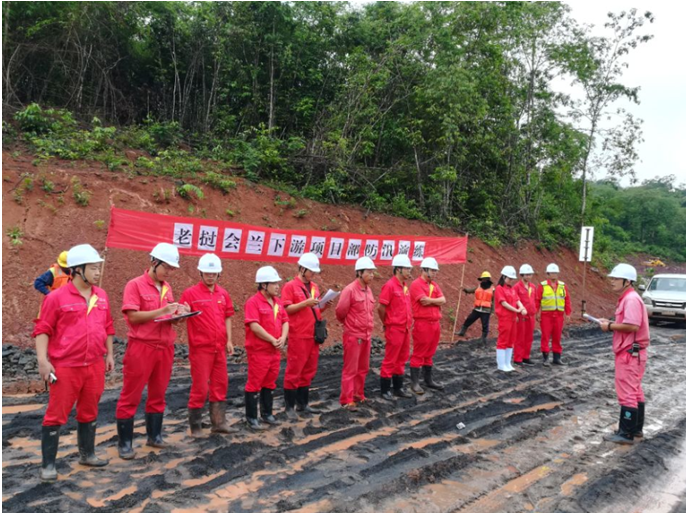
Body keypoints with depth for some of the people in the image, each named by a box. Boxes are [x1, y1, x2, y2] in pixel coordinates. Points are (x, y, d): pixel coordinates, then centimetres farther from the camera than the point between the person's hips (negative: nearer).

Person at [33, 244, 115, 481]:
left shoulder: (101, 296, 7)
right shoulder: (57, 297, -9)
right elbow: (42, 330, -8)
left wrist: (109, 354, 12)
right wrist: (43, 360, -15)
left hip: (95, 366, 5)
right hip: (65, 367, -5)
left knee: (89, 412, 16)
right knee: (56, 415, 3)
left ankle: (87, 454, 31)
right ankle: (48, 464, 13)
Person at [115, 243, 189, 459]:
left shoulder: (167, 287, 12)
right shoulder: (135, 285, -8)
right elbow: (133, 316, -16)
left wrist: (177, 314, -4)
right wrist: (162, 311, -22)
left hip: (165, 347, 6)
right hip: (141, 347, -6)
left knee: (158, 394, 13)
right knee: (130, 396, 2)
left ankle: (154, 435, 25)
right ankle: (125, 442, 10)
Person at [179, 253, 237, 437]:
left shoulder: (223, 293, 9)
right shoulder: (190, 293, -7)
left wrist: (229, 340, 9)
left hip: (219, 347, 6)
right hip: (200, 348, -5)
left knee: (220, 385, 12)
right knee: (200, 387, 0)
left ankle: (219, 422, 23)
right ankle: (195, 426, 14)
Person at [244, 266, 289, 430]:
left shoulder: (278, 302, 10)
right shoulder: (253, 302, -13)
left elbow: (285, 321, 12)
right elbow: (254, 326, -21)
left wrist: (283, 338, -6)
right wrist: (272, 340, -16)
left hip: (275, 350, 7)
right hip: (259, 351, -7)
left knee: (270, 383, 16)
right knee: (254, 384, 1)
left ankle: (267, 413, 28)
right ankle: (251, 418, 11)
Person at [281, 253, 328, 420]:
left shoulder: (314, 287, 15)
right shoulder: (290, 286, -6)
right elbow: (286, 309, -13)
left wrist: (324, 306, 0)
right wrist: (305, 303, -22)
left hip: (313, 336, 7)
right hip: (298, 337, -7)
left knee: (309, 371, 13)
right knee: (294, 371, -1)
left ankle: (302, 403, 24)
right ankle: (289, 407, 8)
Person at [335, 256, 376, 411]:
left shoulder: (368, 290, 7)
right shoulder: (350, 290, -16)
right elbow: (340, 312, -10)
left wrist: (368, 328, 14)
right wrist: (349, 324, 6)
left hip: (366, 336, 7)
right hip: (353, 336, -7)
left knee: (363, 368, 15)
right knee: (350, 369, 0)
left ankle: (358, 395, 29)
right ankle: (347, 400, 7)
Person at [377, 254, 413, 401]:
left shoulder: (405, 286, 10)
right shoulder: (390, 285, -15)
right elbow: (381, 308, -14)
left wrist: (409, 322, 13)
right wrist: (386, 324, -2)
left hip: (405, 328, 8)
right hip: (394, 328, -8)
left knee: (402, 359, 15)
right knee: (390, 360, 1)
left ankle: (398, 388, 26)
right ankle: (385, 390, 12)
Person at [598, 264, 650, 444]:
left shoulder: (631, 299, -19)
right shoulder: (626, 298, 14)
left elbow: (632, 326, -29)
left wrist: (610, 326, -16)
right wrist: (611, 323, 6)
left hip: (630, 353, -11)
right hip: (631, 352, 11)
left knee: (627, 393, -5)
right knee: (635, 391, 17)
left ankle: (626, 433, 2)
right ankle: (636, 428, 27)